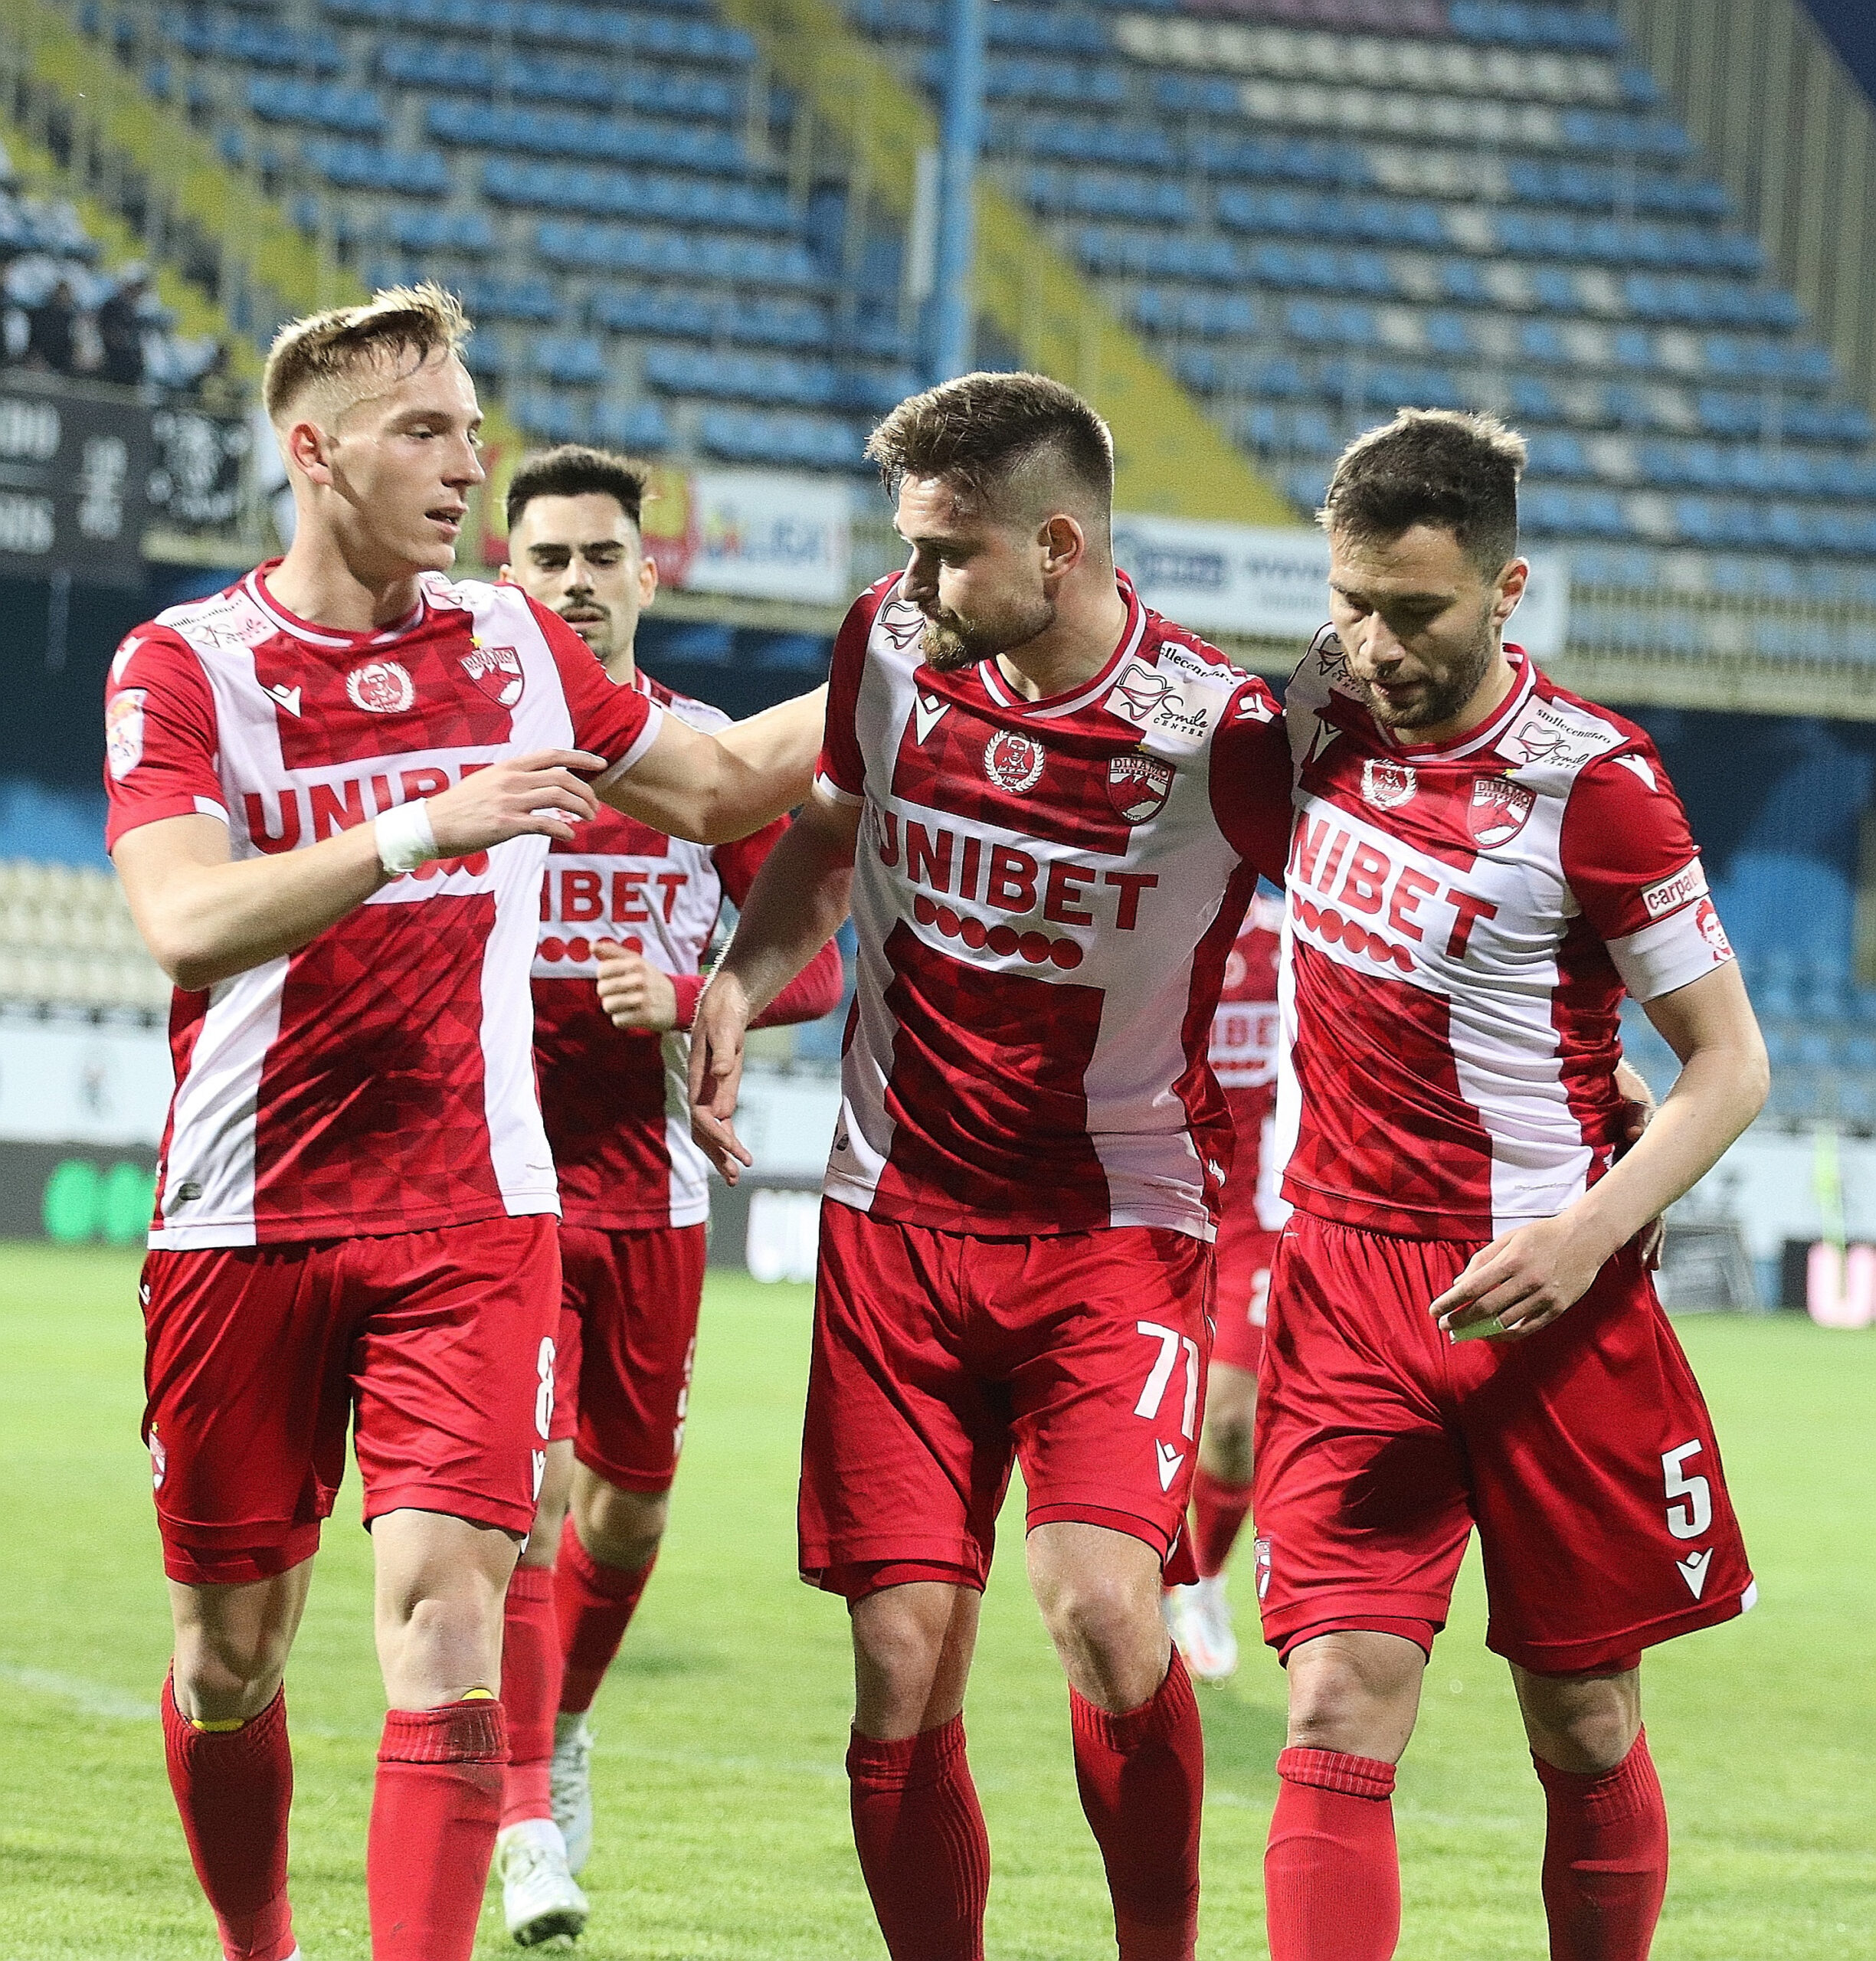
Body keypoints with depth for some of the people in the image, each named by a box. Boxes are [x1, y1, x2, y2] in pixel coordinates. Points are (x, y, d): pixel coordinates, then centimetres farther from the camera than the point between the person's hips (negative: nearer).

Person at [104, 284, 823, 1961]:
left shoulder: (514, 647, 8)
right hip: (246, 1232, -1)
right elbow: (187, 924, -22)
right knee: (231, 1649, 8)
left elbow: (724, 784, 23)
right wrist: (422, 827, -31)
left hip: (472, 1221, 2)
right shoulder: (185, 665, -6)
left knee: (445, 1617, -14)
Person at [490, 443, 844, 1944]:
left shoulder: (711, 754, 5)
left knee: (630, 1505, 12)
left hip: (654, 1184, 3)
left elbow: (813, 966, 6)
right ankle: (528, 1823, -10)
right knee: (531, 1486, -15)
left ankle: (559, 1726, 40)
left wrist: (686, 997, -11)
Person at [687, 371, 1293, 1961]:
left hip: (1119, 1226, -4)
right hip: (896, 1218, 4)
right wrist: (741, 982, 5)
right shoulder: (890, 651, -1)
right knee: (902, 1675, -2)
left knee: (1101, 1604, -24)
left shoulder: (1227, 740, -15)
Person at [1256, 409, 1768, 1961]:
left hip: (1537, 1296, -3)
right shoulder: (1327, 703, 1)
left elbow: (1730, 1063, -9)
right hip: (1342, 1285, 3)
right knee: (1339, 1718, -10)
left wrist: (1588, 1237, -21)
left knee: (1583, 1731, 8)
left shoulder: (1590, 782, -13)